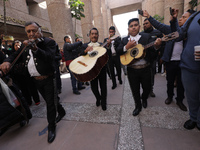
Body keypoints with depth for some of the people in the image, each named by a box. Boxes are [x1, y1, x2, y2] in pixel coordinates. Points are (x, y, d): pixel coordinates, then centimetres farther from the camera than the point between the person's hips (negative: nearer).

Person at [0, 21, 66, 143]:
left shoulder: (49, 42, -9)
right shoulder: (26, 45, 11)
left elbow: (50, 57, -26)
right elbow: (15, 55, 17)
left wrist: (35, 49, -43)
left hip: (48, 79, -6)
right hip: (36, 80, 7)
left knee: (51, 102, 1)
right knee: (49, 100, 20)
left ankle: (52, 127, 20)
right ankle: (61, 112, 44)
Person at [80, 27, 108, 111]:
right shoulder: (85, 46, 7)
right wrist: (86, 50, -22)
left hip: (102, 68, 0)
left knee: (103, 86, 7)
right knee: (94, 87, 10)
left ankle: (103, 102, 29)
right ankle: (98, 98, 41)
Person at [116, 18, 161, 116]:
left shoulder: (146, 37, 3)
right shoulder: (124, 40, 7)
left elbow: (152, 51, -6)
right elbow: (117, 51, -4)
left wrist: (156, 45, -27)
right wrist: (127, 47, -18)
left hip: (145, 69, 0)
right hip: (132, 70, 1)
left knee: (147, 88, 13)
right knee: (135, 90, 11)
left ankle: (144, 99, 48)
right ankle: (138, 106, 34)